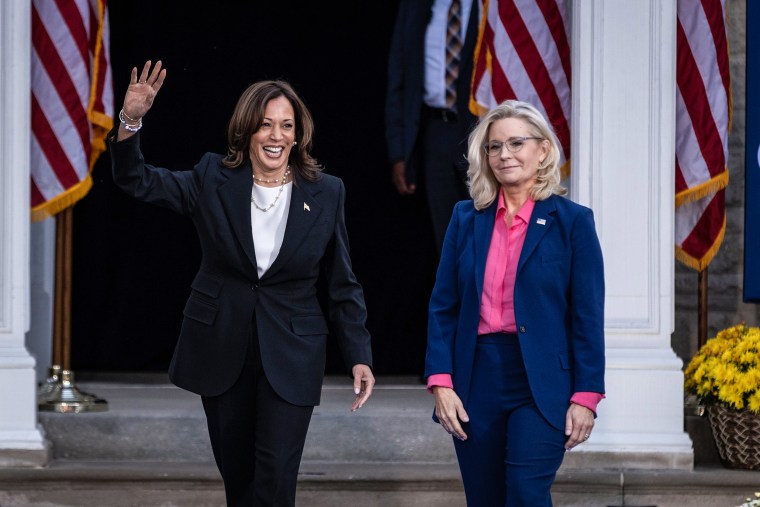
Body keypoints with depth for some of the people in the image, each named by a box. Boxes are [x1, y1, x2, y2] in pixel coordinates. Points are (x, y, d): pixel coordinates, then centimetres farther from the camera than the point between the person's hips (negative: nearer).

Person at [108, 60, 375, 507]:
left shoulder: (327, 194, -2)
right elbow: (136, 180, -8)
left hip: (290, 357, -2)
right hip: (222, 351, 2)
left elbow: (343, 286, 2)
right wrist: (131, 121, -26)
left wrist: (359, 356, -5)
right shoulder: (212, 181, -1)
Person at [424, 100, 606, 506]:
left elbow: (588, 317, -3)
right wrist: (440, 381, -4)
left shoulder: (572, 221, -1)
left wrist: (585, 397, -8)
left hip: (541, 384, -4)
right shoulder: (467, 218, 8)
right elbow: (443, 306, 7)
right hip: (476, 381, 4)